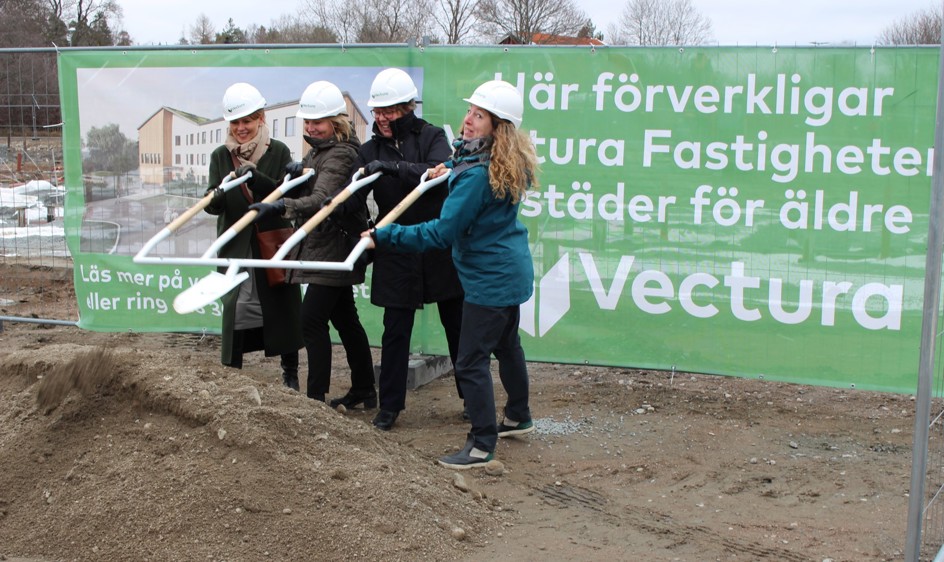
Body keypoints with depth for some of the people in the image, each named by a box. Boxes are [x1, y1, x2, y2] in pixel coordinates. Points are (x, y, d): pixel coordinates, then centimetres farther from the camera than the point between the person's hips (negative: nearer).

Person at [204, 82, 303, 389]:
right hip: (236, 248, 1)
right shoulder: (220, 157, 2)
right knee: (234, 312, 0)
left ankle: (290, 374, 22)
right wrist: (218, 196, -30)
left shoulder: (278, 152, -2)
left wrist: (256, 178, -28)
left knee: (283, 309, 6)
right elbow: (212, 205, -6)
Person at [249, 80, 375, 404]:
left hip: (332, 248, -10)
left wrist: (281, 207, -45)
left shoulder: (341, 153, -17)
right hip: (324, 246, 10)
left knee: (312, 319, -12)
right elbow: (306, 192, 10)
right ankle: (364, 391, 26)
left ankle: (316, 397, -7)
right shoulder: (319, 149, 14)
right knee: (345, 319, 16)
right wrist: (298, 172, -11)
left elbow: (321, 199, -31)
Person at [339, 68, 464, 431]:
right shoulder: (370, 151, 4)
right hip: (396, 252, 2)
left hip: (441, 248, -2)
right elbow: (352, 197, -4)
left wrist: (394, 166, -31)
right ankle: (390, 405, 15)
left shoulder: (432, 138, -4)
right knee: (395, 330, 3)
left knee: (457, 325, 9)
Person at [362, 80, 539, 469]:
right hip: (511, 270, 11)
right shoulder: (510, 162, 2)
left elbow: (442, 232, -27)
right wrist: (453, 177, 12)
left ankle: (482, 445, 4)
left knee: (471, 360, -4)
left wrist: (384, 236, -24)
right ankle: (518, 417, 44)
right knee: (506, 344, 26)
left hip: (489, 278, -11)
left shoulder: (477, 174, -27)